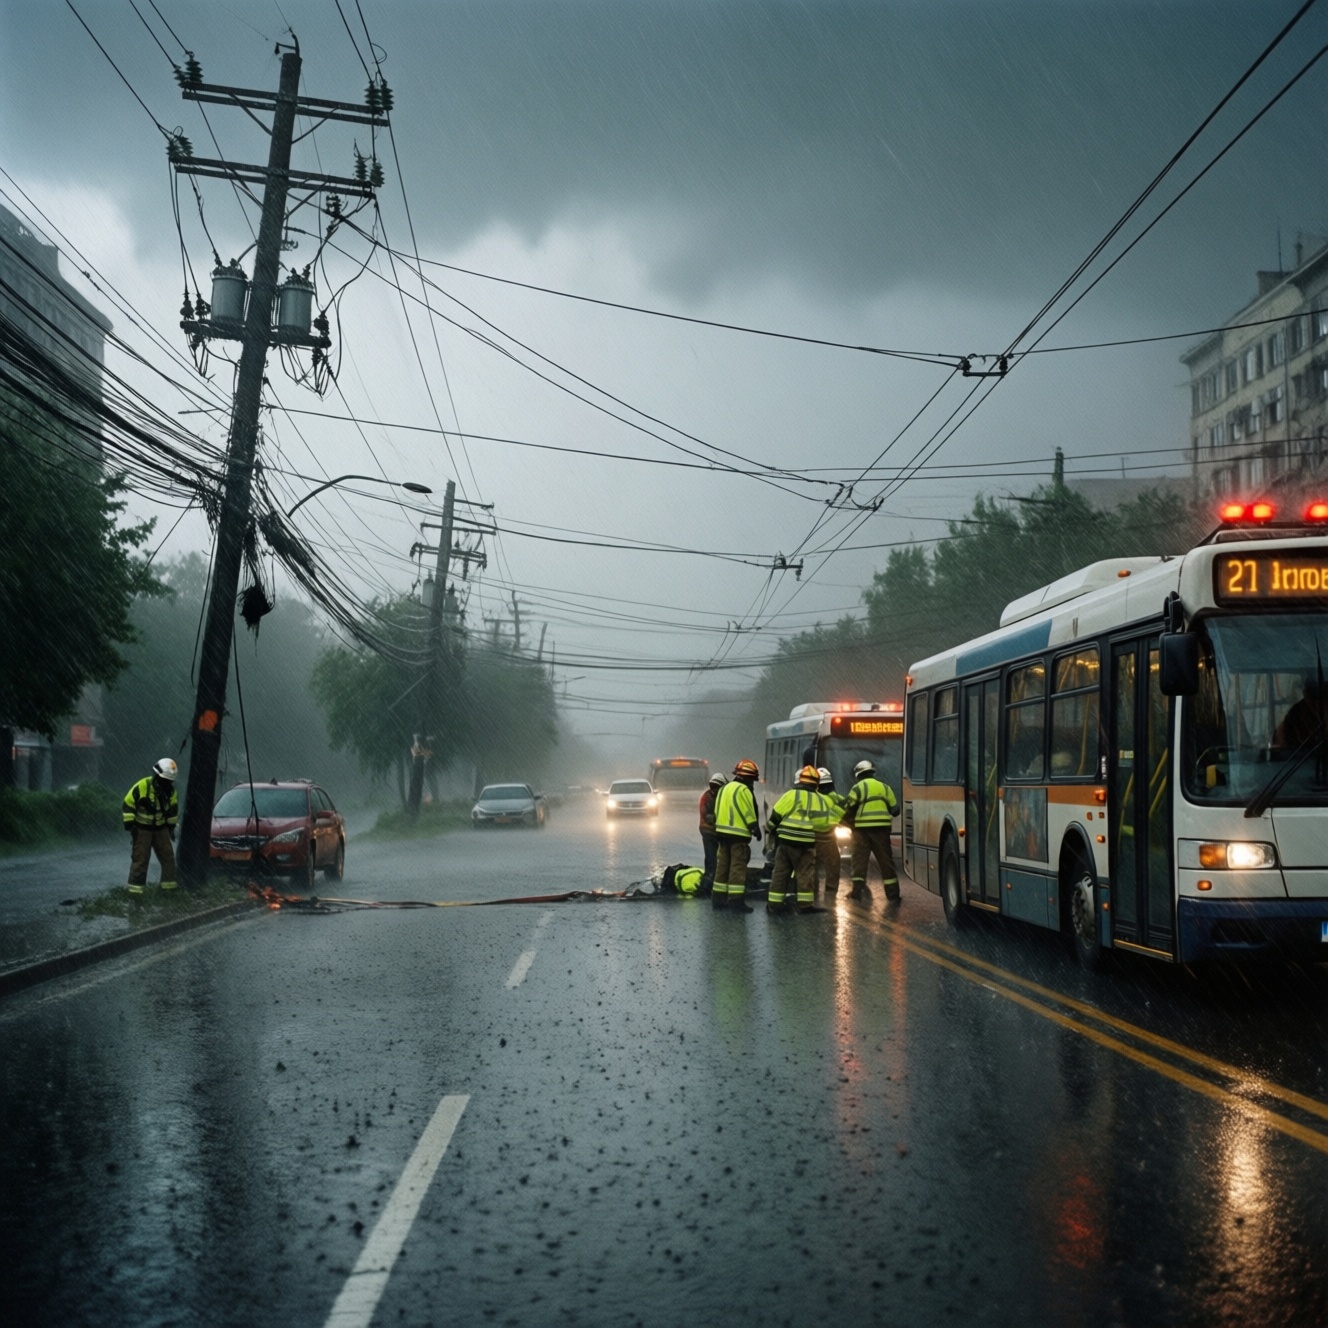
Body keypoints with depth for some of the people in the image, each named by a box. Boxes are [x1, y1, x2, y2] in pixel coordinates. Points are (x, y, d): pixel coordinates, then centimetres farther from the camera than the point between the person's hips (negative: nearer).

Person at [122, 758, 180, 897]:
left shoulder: (170, 790, -3)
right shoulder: (142, 787, -21)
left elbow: (173, 808, 12)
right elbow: (128, 804, -15)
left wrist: (171, 826, 13)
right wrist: (129, 824, -16)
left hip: (161, 828, 5)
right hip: (142, 828, -5)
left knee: (168, 856, 4)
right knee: (140, 859, -5)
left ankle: (169, 885, 13)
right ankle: (136, 888, -1)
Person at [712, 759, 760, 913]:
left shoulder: (724, 789, 15)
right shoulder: (743, 790, -12)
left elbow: (717, 811, 17)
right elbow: (749, 814, -14)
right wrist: (756, 829, -7)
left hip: (722, 831, 9)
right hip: (738, 834, -9)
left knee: (723, 865, 13)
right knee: (738, 867, -7)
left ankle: (718, 897, 15)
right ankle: (736, 900, -10)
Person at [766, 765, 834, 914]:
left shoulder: (791, 794, -2)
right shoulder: (820, 799, 4)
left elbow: (776, 815, -2)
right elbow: (824, 823, 6)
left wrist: (773, 830, 14)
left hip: (785, 840, 0)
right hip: (805, 843, 0)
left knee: (780, 872, 7)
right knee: (805, 873, 7)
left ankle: (775, 903, 7)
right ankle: (805, 904, 4)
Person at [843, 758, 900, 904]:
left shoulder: (858, 788, -1)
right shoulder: (885, 787, 12)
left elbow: (848, 808, -5)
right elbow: (894, 809, 13)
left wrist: (849, 822, 13)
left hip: (862, 828, -3)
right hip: (881, 828, 3)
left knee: (859, 859, 3)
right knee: (886, 861, 9)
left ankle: (859, 890, -8)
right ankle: (892, 894, 10)